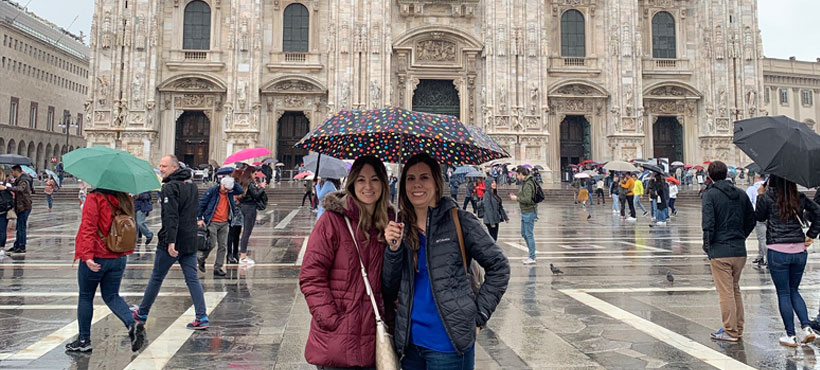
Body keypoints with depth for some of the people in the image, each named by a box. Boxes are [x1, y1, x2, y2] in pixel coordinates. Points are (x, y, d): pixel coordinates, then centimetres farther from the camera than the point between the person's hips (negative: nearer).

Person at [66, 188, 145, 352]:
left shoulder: (94, 198, -14)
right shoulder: (125, 200, 5)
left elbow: (88, 228, -20)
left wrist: (87, 255, -24)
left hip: (96, 259, -5)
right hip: (119, 258, 5)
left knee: (85, 296, 12)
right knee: (111, 296, 15)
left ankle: (84, 340, 20)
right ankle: (132, 324, -8)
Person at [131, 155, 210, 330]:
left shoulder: (170, 187, -14)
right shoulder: (192, 184, 13)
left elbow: (171, 216, -23)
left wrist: (170, 241, -27)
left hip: (172, 243, -7)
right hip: (191, 241, 7)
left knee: (156, 277, 10)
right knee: (192, 279, 5)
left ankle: (141, 313, 26)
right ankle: (202, 317, -2)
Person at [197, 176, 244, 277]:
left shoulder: (230, 192, 6)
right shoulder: (212, 191, -8)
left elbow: (241, 191, -2)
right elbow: (201, 203, -5)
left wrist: (232, 183, -7)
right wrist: (199, 218, -7)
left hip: (224, 223, 5)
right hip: (212, 222, -5)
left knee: (223, 246, 4)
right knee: (212, 244, -6)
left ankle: (218, 268, 11)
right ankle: (201, 259, 22)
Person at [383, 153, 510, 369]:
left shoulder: (458, 221, -5)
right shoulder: (401, 229, 6)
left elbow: (498, 266, -2)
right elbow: (389, 292, 4)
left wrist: (478, 316, -5)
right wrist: (393, 250, -10)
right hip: (409, 341, 4)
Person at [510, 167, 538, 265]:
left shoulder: (528, 184, -20)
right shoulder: (525, 183, 12)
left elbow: (527, 199, -27)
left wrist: (516, 198, -16)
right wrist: (516, 196, 9)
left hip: (529, 212, -10)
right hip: (525, 212, 10)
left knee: (529, 235, -3)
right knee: (524, 233, 17)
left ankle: (532, 258, 4)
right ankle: (531, 253, 27)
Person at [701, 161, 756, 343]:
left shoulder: (709, 195, -9)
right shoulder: (741, 194, 8)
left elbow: (708, 224, -17)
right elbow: (751, 220, 11)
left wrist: (707, 246, -4)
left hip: (720, 251, -6)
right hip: (740, 251, 6)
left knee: (725, 292, 1)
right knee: (735, 290, 18)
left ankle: (730, 331, 6)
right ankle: (738, 329, 24)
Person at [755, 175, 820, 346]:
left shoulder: (767, 197, -8)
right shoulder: (800, 198, 4)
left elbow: (759, 217, 6)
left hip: (778, 252, -4)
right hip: (799, 251, 4)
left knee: (783, 294, 5)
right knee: (794, 291, 20)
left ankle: (791, 335, 8)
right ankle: (806, 327, 8)